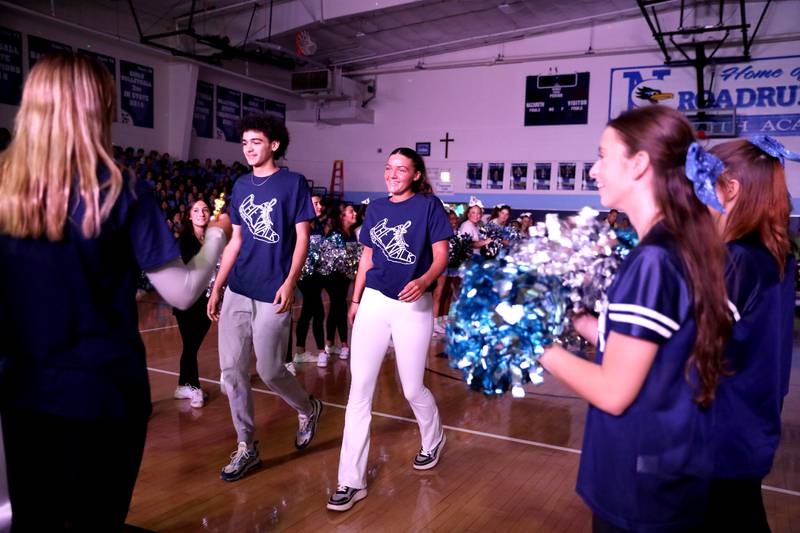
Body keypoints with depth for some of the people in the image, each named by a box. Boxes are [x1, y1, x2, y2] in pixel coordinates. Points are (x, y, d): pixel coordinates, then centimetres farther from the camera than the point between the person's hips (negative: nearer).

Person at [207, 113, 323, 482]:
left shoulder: (293, 183, -3)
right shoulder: (241, 186, 12)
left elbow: (302, 238, -6)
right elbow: (235, 241, 16)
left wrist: (289, 282, -18)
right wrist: (216, 288, 12)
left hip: (271, 295, -6)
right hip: (236, 292, 6)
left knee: (270, 372, -1)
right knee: (232, 370, 5)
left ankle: (308, 409, 30)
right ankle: (246, 447, 19)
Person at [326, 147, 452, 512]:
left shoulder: (429, 205, -2)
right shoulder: (376, 208, 11)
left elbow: (441, 255, -7)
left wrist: (423, 281, -26)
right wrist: (355, 299, 15)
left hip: (413, 306, -4)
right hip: (374, 302, 4)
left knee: (412, 389, 7)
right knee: (359, 390, -3)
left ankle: (433, 441, 41)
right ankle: (352, 481, 4)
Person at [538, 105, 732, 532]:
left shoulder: (652, 261, -25)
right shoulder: (684, 248, 2)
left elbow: (613, 392, -23)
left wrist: (538, 342, -12)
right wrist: (574, 318, 5)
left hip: (643, 478, -8)